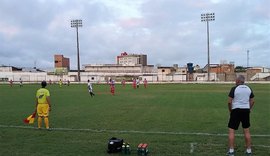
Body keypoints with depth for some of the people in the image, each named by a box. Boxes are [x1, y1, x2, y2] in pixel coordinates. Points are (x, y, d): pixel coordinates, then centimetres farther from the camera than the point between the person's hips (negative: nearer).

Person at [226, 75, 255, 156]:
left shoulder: (234, 88, -9)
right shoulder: (249, 89, 7)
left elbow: (229, 102, -12)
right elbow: (252, 101, 9)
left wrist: (230, 110, 2)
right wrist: (248, 109, 16)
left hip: (236, 110, -5)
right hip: (246, 110, 5)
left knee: (231, 130, 2)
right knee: (247, 131, 13)